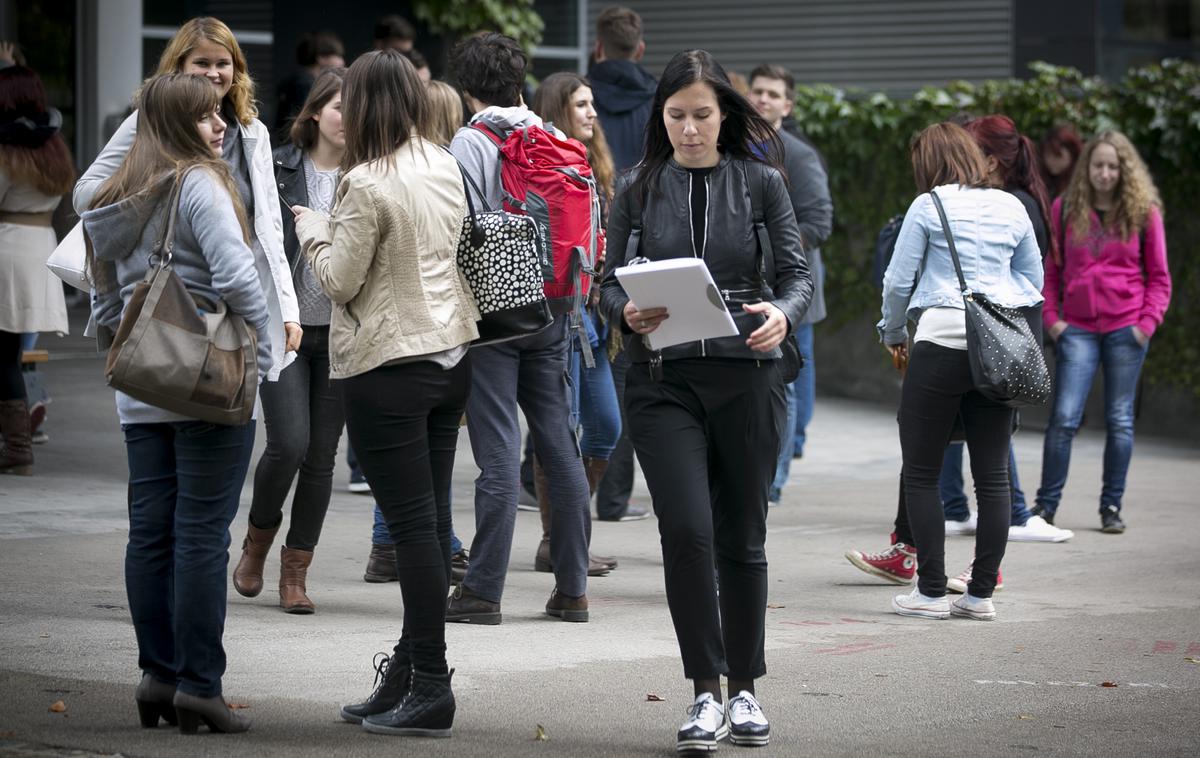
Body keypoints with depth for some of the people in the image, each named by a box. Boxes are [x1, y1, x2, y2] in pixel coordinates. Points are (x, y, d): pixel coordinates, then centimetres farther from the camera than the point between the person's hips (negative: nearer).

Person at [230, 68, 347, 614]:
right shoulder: (276, 170, 1)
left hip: (341, 333, 2)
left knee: (322, 456, 4)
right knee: (290, 443, -12)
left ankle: (296, 571, 15)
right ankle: (258, 538, 16)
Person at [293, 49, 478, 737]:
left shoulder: (369, 183, -17)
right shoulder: (446, 169, 7)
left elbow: (340, 280, -13)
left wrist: (312, 228, 4)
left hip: (388, 367, -8)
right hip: (452, 352, 8)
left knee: (413, 524, -6)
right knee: (432, 520, 11)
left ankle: (430, 690, -4)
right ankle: (412, 673, 19)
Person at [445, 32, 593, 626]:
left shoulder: (470, 144, -7)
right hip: (551, 310, 5)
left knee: (498, 453, -7)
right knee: (560, 447, 8)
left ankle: (483, 591, -5)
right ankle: (572, 587, 11)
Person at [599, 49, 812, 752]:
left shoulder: (761, 182, 3)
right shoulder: (638, 189, 5)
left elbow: (799, 272, 0)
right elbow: (611, 280, 7)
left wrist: (783, 314, -21)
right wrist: (628, 312, -16)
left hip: (747, 375, 0)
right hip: (663, 379, 0)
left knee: (742, 537, 8)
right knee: (687, 530, -14)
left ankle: (744, 688, 22)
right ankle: (706, 693, -7)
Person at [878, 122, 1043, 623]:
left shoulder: (928, 207, -2)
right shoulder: (1011, 207, 12)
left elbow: (898, 280, 0)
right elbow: (1033, 279, 20)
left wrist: (892, 335, 14)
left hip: (943, 340, -5)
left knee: (921, 473, 3)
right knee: (992, 474, 6)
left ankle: (931, 592, 0)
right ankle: (981, 592, 8)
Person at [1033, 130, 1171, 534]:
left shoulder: (1144, 212, 4)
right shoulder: (1065, 209, 6)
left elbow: (1158, 276, 7)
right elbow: (1049, 269, 11)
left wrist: (1148, 321, -4)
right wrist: (1051, 317, 0)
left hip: (1126, 329, 0)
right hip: (1077, 329, 0)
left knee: (1119, 420, 5)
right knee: (1064, 418, -7)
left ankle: (1111, 506, 13)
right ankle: (1046, 504, 1)